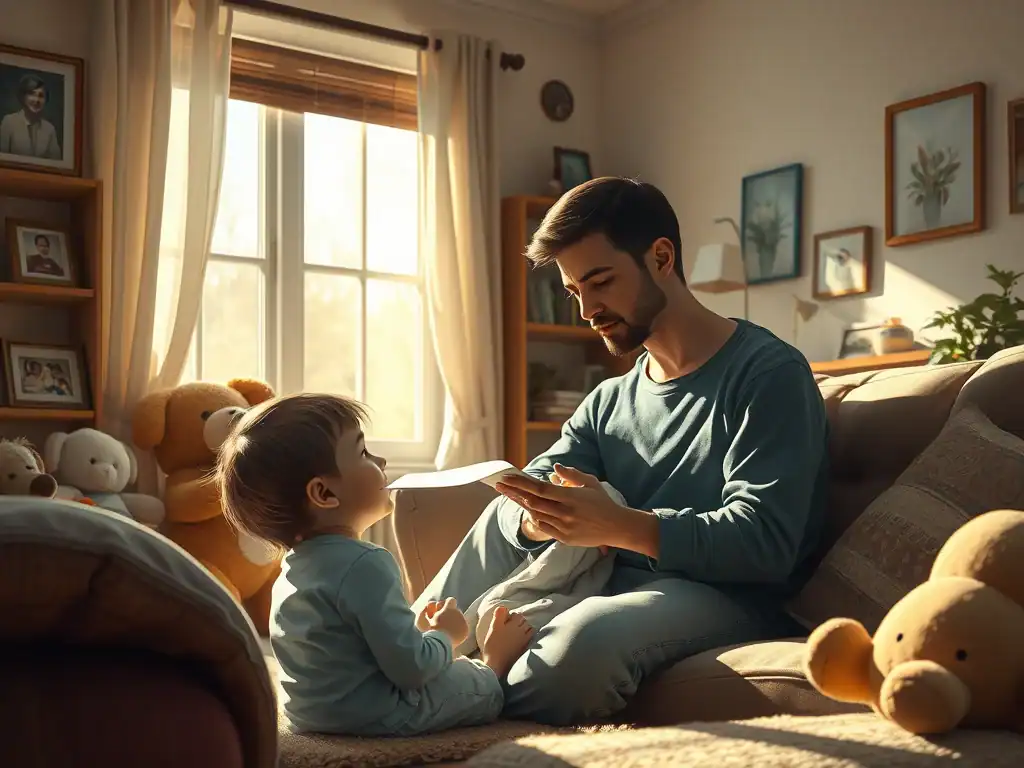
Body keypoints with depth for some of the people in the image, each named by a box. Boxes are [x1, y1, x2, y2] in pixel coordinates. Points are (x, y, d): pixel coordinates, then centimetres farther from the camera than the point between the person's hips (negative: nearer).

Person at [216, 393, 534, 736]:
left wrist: (413, 630, 14)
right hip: (378, 714, -9)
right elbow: (409, 668, -26)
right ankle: (492, 665, 38)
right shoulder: (364, 564, -26)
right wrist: (444, 635, -6)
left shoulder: (295, 565, 5)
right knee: (487, 690, 12)